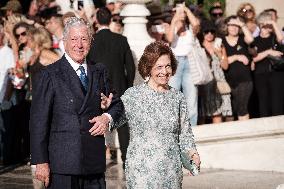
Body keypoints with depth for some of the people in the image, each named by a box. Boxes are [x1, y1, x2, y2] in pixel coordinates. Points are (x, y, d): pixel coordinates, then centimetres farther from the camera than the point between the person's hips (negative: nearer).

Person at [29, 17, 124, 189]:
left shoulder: (99, 72, 13)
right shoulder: (50, 75, -3)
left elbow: (117, 104, 24)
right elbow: (39, 121, -6)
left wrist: (107, 117, 0)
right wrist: (41, 162, -11)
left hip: (95, 162, 4)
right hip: (62, 163, -4)